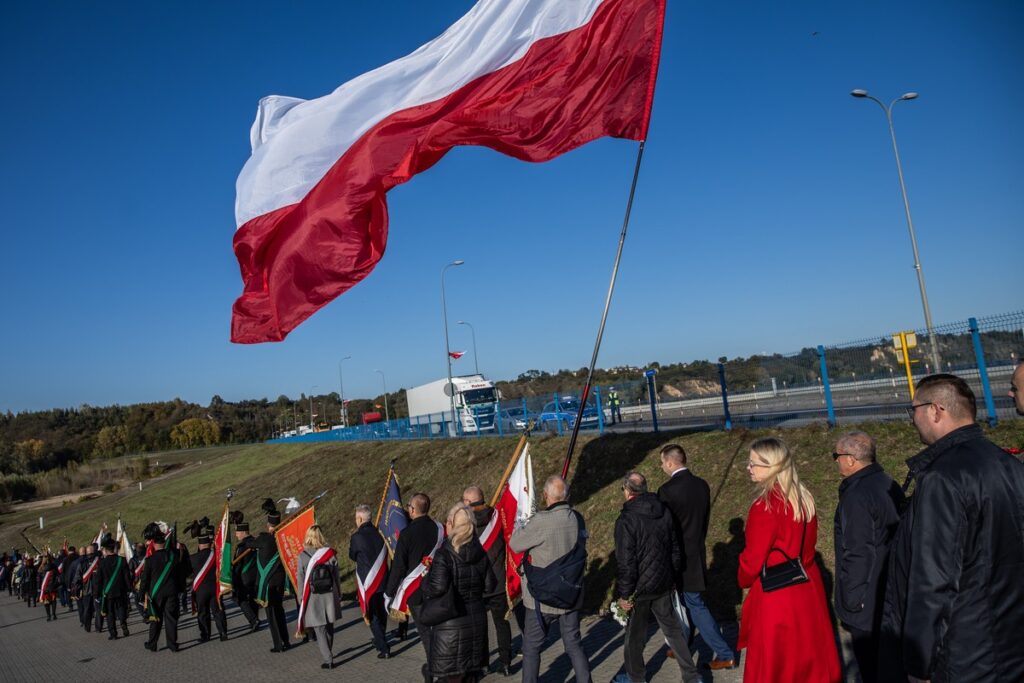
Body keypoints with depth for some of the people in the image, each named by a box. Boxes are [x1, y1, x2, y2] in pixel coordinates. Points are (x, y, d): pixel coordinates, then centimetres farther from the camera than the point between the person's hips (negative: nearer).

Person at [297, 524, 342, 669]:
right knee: (329, 627, 18)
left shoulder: (302, 556, -9)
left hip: (313, 599, -2)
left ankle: (328, 660, 3)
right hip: (330, 596, 2)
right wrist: (339, 596, 13)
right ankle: (327, 654, 31)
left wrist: (301, 599, 7)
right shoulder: (330, 553, -4)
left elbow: (300, 580, -4)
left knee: (320, 630, 5)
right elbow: (336, 577, 3)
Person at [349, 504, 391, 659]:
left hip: (367, 583, -5)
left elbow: (352, 556, 2)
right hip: (383, 580, 5)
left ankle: (384, 648, -1)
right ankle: (380, 640, 37)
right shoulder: (379, 533, -3)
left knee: (372, 616, 3)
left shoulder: (357, 537, -16)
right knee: (382, 613, 20)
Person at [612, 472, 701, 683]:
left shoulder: (627, 519, -20)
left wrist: (623, 594, -11)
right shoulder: (664, 511, 1)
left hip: (640, 587, -6)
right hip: (663, 584, 6)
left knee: (634, 634, 13)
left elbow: (625, 562, -20)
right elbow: (675, 549, 10)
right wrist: (673, 577, 20)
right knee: (672, 629, 17)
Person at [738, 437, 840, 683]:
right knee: (809, 656, 20)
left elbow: (753, 557, -15)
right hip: (808, 585, 8)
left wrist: (744, 580, 4)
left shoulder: (765, 506, -22)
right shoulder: (804, 498, 2)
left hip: (778, 595, -8)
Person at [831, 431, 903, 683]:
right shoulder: (889, 485, 3)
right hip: (892, 593, 9)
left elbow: (857, 554, -24)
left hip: (867, 601, -9)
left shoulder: (857, 497, -25)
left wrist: (851, 600, -14)